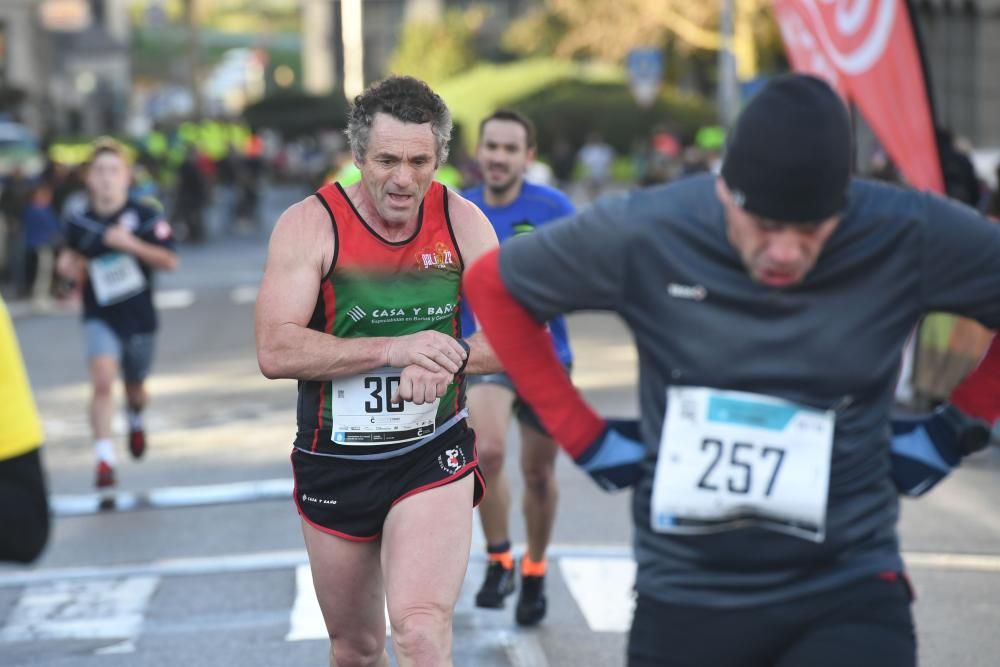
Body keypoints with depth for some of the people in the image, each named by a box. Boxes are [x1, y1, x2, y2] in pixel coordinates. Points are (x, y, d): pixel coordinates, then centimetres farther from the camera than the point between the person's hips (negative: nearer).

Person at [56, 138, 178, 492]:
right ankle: (105, 460, -23)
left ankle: (135, 421, 55)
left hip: (140, 318, 1)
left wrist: (130, 244, -23)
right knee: (102, 381, -23)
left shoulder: (146, 216, -8)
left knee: (134, 387, 18)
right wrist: (71, 268, -12)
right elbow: (77, 273, 12)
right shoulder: (78, 224, -2)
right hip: (99, 317, 0)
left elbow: (170, 261, -12)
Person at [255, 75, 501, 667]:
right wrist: (395, 348, -28)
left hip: (433, 458, 0)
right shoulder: (310, 224, -11)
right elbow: (276, 351, -21)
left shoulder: (463, 221, -3)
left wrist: (451, 356, -23)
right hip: (334, 463, 0)